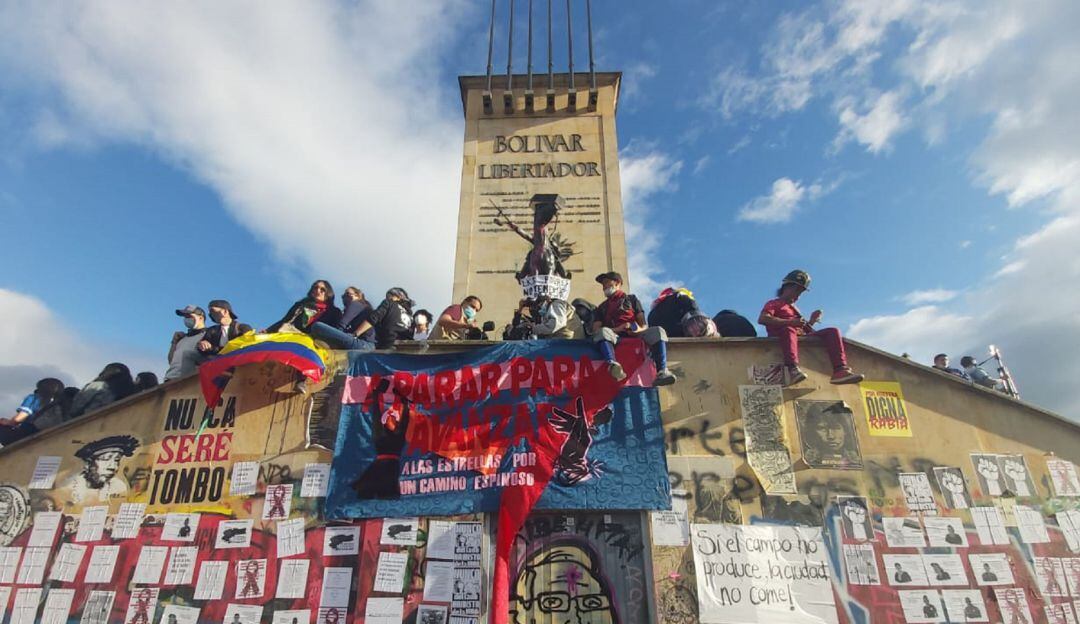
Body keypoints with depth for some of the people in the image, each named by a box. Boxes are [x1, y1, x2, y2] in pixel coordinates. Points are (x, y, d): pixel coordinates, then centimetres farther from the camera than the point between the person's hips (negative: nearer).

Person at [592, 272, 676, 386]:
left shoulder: (631, 299, 27)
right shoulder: (602, 307, 29)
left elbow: (644, 324, 14)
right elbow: (595, 329, 10)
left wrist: (639, 329, -12)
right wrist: (616, 329, -9)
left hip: (634, 335, 0)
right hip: (615, 336, 0)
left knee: (658, 331, -28)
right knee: (603, 332, -34)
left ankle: (661, 371, -44)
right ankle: (612, 364, -58)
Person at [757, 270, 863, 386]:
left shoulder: (794, 308, 37)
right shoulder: (773, 304, 14)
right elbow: (762, 319, -10)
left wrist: (811, 322, 10)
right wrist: (789, 322, -16)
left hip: (802, 337, 7)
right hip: (780, 336, -7)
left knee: (833, 331, -9)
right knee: (788, 330, -40)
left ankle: (840, 370, -29)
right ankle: (793, 369, -60)